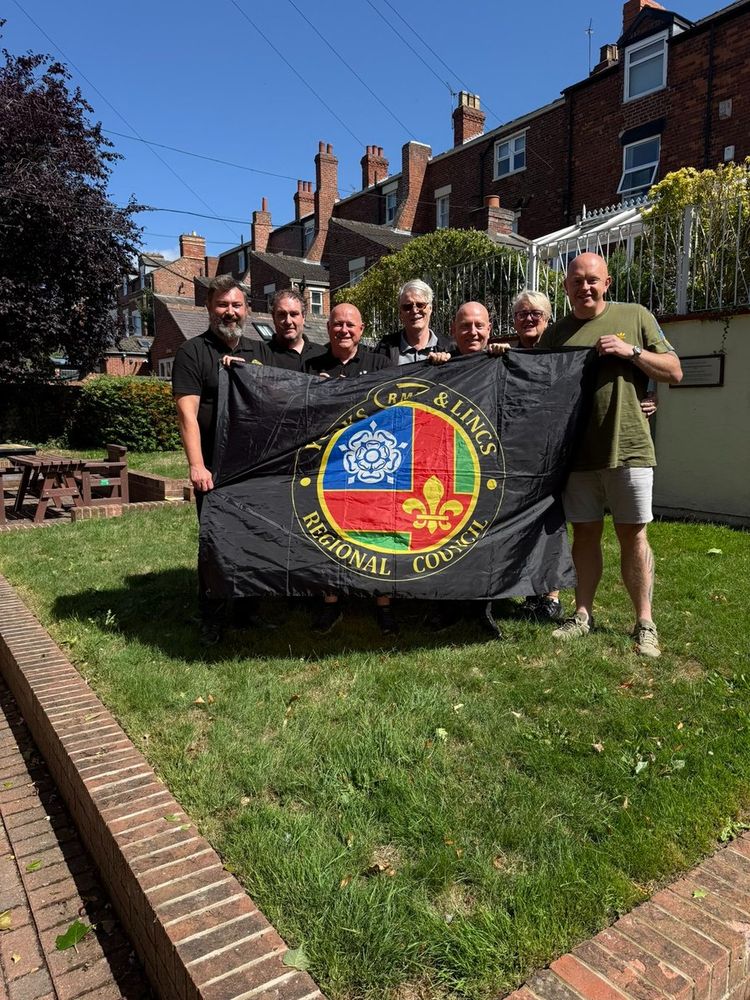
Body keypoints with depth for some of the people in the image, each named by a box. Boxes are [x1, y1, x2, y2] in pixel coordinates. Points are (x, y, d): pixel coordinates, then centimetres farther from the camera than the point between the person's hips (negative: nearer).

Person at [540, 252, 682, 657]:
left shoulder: (635, 317, 5)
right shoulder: (556, 333, 11)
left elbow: (674, 371, 4)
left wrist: (631, 351, -9)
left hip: (627, 447, -2)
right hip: (577, 451, 2)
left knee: (632, 534, 1)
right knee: (585, 533, 9)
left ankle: (644, 624, 12)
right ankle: (583, 614, 21)